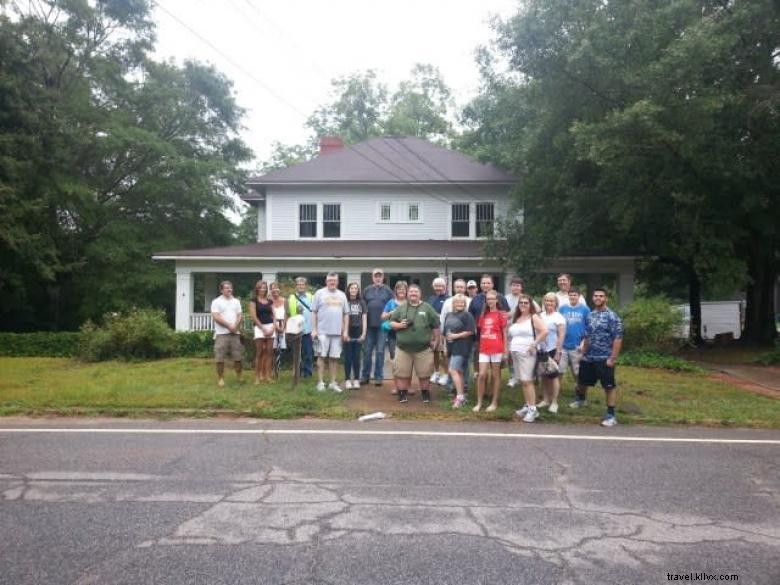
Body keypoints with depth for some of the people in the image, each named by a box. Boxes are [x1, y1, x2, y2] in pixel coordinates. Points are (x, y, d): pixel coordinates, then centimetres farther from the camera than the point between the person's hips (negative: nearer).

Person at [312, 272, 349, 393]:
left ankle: (333, 383, 16)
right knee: (322, 356, 1)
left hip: (337, 331, 3)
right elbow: (314, 312, -1)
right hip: (323, 331, -3)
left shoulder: (342, 295, 11)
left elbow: (346, 314, 12)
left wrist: (345, 331, 6)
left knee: (334, 357, 8)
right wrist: (314, 329, -6)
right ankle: (320, 382, 9)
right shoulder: (319, 293, 1)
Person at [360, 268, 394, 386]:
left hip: (382, 325, -2)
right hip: (369, 325, 2)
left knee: (380, 351, 3)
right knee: (367, 351, 7)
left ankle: (378, 376, 10)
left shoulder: (388, 290, 2)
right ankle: (365, 375, 16)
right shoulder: (367, 290, 6)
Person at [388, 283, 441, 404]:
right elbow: (391, 323, 9)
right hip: (403, 348, 1)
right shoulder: (400, 308, 7)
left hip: (423, 348, -1)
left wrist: (435, 340, 4)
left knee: (424, 373, 6)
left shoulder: (427, 308, 4)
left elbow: (435, 326, 7)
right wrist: (399, 325, -11)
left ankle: (425, 393, 24)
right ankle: (402, 393, 17)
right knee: (402, 372, 3)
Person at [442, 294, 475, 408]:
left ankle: (460, 396, -12)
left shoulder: (467, 315, -8)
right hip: (451, 347, 7)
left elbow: (470, 331, -15)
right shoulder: (448, 315, 13)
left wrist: (456, 336, -17)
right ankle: (461, 396, 19)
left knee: (453, 370, -16)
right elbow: (445, 331, 21)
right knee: (459, 372, 12)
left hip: (461, 347, -7)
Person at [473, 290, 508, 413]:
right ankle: (479, 403, 6)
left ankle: (494, 403, 13)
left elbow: (504, 334, -2)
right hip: (484, 349, 4)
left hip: (497, 349, -4)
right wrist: (479, 346, 8)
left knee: (495, 376, 5)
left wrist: (505, 350, -5)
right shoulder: (483, 314, 12)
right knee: (481, 375, -2)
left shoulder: (501, 314, -1)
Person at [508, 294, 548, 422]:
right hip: (516, 353, 7)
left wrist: (534, 344, -17)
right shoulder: (516, 318, 17)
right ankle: (527, 406, 16)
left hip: (527, 353, -7)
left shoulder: (534, 317, -4)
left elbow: (544, 331, -16)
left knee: (527, 381, -11)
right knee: (522, 381, 9)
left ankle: (533, 409, -8)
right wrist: (510, 346, 11)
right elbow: (510, 335, 25)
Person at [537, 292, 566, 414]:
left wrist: (558, 352, -15)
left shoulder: (559, 317, -6)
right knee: (544, 376, 10)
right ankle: (545, 400, 21)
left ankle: (554, 402, 8)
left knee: (553, 376, 0)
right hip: (541, 350, 5)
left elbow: (561, 335, -10)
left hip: (553, 350, -5)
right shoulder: (541, 316, 9)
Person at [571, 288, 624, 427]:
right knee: (582, 381, 20)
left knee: (609, 386, 0)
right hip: (588, 358, 7)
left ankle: (611, 415, 8)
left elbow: (618, 338, -15)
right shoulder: (590, 315, 9)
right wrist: (583, 353, 15)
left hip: (604, 359, -6)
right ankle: (581, 400, 48)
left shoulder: (612, 316, -11)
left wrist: (613, 358, -19)